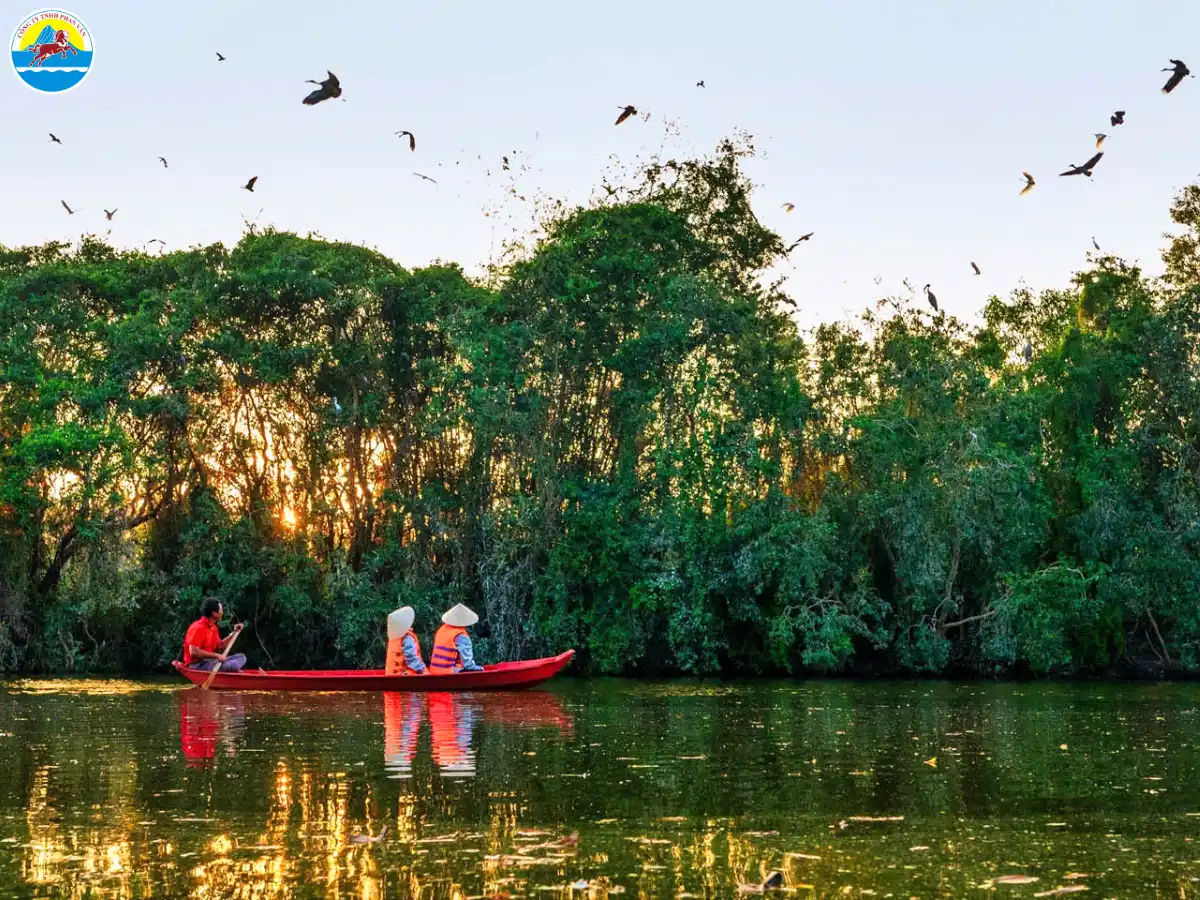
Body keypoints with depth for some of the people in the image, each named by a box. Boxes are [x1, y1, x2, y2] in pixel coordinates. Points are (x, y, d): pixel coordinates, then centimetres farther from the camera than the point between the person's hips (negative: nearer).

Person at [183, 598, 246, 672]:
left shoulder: (213, 628, 14)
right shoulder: (198, 628, -16)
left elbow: (219, 647, 20)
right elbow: (193, 652, -23)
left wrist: (234, 633, 13)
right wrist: (216, 655, -22)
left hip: (209, 661, 10)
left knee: (241, 658, 3)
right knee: (233, 665, -28)